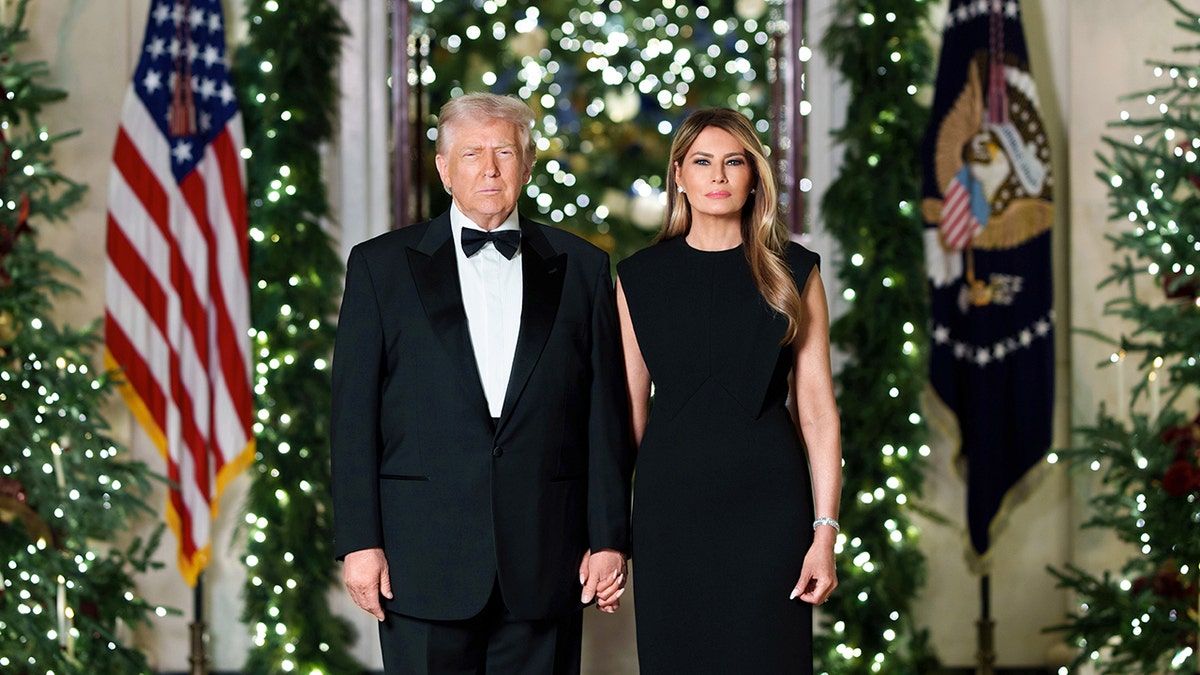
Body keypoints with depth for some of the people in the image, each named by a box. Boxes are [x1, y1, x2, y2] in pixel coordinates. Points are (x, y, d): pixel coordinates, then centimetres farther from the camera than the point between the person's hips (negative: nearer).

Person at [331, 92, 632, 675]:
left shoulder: (581, 268, 10)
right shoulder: (381, 265, 6)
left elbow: (606, 412, 8)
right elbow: (354, 413, 2)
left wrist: (609, 538, 2)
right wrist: (359, 541, -5)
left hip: (545, 559, 1)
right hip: (425, 556, -1)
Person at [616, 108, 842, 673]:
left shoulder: (792, 272, 3)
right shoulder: (641, 277, 6)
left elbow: (817, 409, 0)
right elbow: (630, 411, 7)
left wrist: (825, 531, -7)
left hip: (768, 500, -1)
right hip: (670, 500, 1)